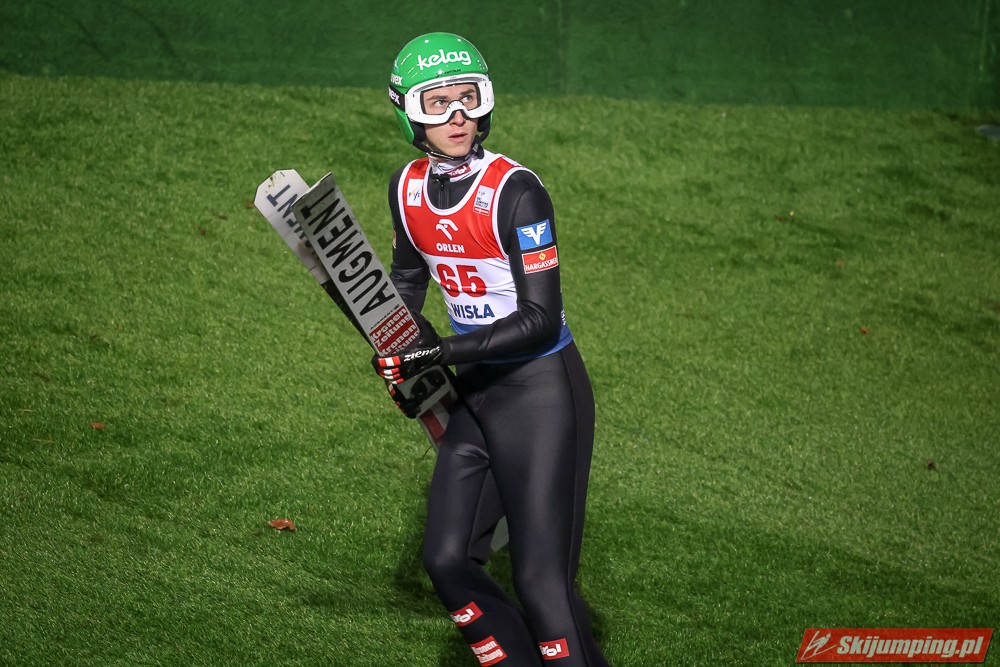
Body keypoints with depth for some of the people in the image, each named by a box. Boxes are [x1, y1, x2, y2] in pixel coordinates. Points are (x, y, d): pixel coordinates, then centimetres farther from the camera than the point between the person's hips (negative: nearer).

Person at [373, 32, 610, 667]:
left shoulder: (515, 191, -20)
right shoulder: (408, 187, 1)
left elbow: (540, 319, -22)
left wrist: (439, 351, -26)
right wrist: (401, 355, 4)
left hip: (543, 392, -7)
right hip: (475, 395, 8)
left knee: (542, 582, -8)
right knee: (449, 560, 7)